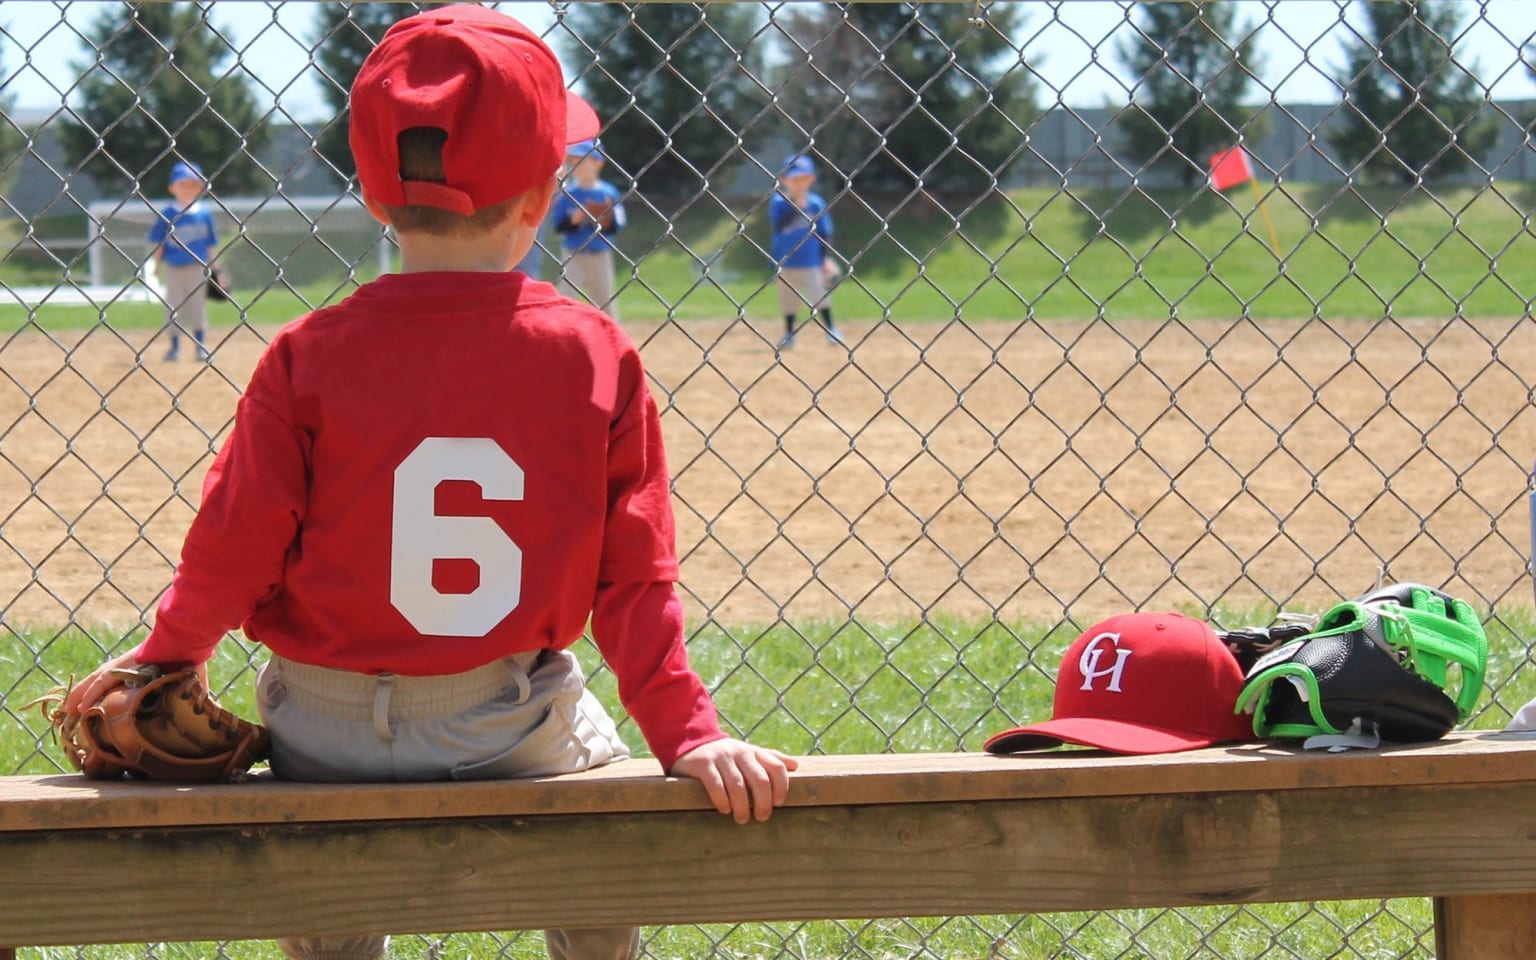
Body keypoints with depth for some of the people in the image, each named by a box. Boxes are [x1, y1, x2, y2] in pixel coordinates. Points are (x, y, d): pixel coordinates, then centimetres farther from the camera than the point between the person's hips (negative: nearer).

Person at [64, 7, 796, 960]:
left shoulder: (309, 356, -12)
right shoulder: (597, 354, -9)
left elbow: (233, 553, -7)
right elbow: (635, 578, -10)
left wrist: (164, 657, 10)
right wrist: (688, 733, -5)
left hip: (327, 736, 0)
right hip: (514, 728, 0)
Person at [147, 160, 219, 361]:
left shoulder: (204, 213, 2)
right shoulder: (166, 214, -2)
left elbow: (210, 244, 7)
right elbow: (158, 242, 2)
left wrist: (211, 267, 6)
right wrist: (157, 266, -2)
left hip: (197, 268, 0)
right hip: (173, 267, 0)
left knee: (197, 305, 5)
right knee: (173, 305, 5)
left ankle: (201, 345, 11)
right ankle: (174, 346, 13)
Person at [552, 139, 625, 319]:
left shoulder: (608, 192, -3)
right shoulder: (568, 193, -2)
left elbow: (617, 226, -5)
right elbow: (558, 226, -5)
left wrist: (607, 220, -25)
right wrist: (573, 220, -23)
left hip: (600, 257, 1)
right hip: (573, 256, -1)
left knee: (606, 302, 10)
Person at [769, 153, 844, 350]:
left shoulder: (816, 203, -2)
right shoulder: (778, 202, -4)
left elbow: (825, 232, 1)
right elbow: (779, 224, -21)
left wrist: (827, 258, -3)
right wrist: (796, 207, -28)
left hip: (811, 260, -1)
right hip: (786, 260, 1)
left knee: (819, 293, -7)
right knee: (787, 297, 10)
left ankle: (831, 328, 1)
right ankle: (789, 333, 21)